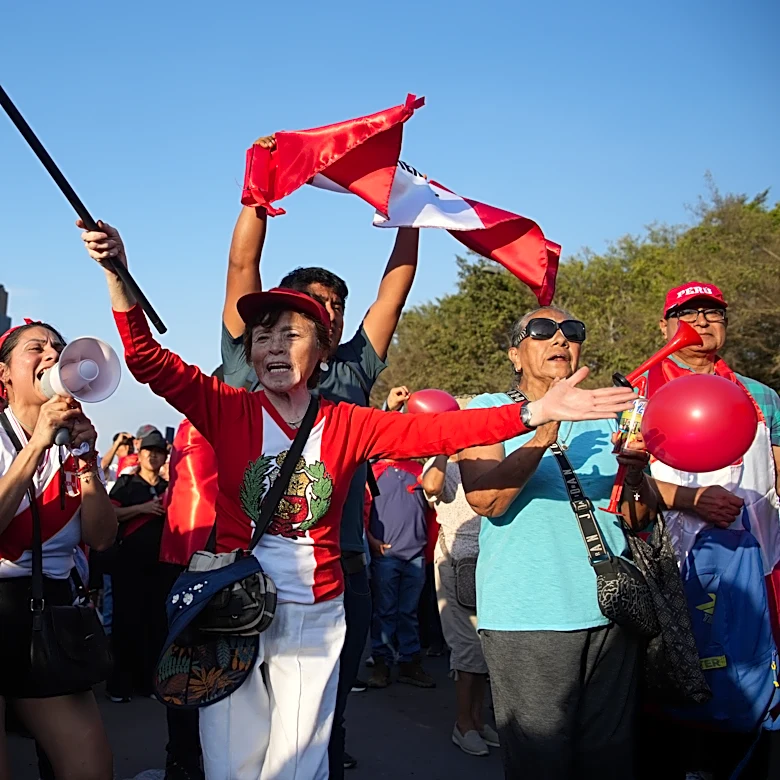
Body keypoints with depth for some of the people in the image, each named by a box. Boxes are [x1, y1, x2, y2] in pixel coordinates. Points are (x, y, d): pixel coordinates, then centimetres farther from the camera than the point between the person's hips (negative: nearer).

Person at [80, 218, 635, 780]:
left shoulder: (347, 425, 1)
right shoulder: (229, 410, -3)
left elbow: (435, 431, -8)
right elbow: (149, 361, -10)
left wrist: (535, 412, -18)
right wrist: (118, 273, -23)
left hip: (316, 616, 1)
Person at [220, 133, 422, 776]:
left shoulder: (353, 371, 15)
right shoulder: (252, 366, 5)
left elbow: (397, 285, 14)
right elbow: (242, 268, -3)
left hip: (345, 570, 4)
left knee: (329, 706, 13)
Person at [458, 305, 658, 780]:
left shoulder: (606, 416, 13)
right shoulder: (488, 411, 1)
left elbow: (640, 519, 8)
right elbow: (485, 500, -16)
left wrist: (635, 476, -13)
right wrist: (543, 433, -26)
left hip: (610, 613, 4)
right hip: (527, 617, -4)